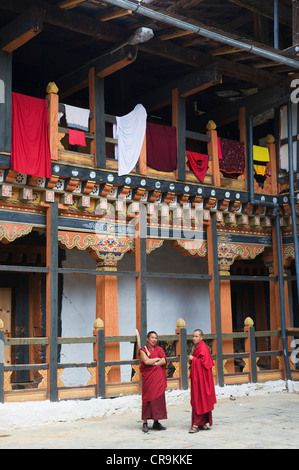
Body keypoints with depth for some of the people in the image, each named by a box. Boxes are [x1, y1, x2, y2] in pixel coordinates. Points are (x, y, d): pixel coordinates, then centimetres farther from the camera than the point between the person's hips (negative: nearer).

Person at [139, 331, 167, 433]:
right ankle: (145, 423, 0)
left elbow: (164, 361, -3)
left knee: (158, 398, 2)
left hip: (159, 377, 4)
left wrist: (152, 363, -12)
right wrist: (157, 359, -4)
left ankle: (156, 422, 11)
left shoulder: (159, 349, 12)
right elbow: (146, 361, -15)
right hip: (148, 377, -3)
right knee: (147, 398, -5)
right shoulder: (143, 350, 2)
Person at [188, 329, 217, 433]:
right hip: (197, 376, 10)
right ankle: (203, 424, 13)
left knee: (199, 400, -8)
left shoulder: (203, 347, -14)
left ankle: (196, 424, -8)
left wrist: (193, 359, -12)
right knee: (199, 400, 10)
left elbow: (204, 361, -22)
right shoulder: (198, 347, 17)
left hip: (201, 376, -10)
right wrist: (191, 360, 5)